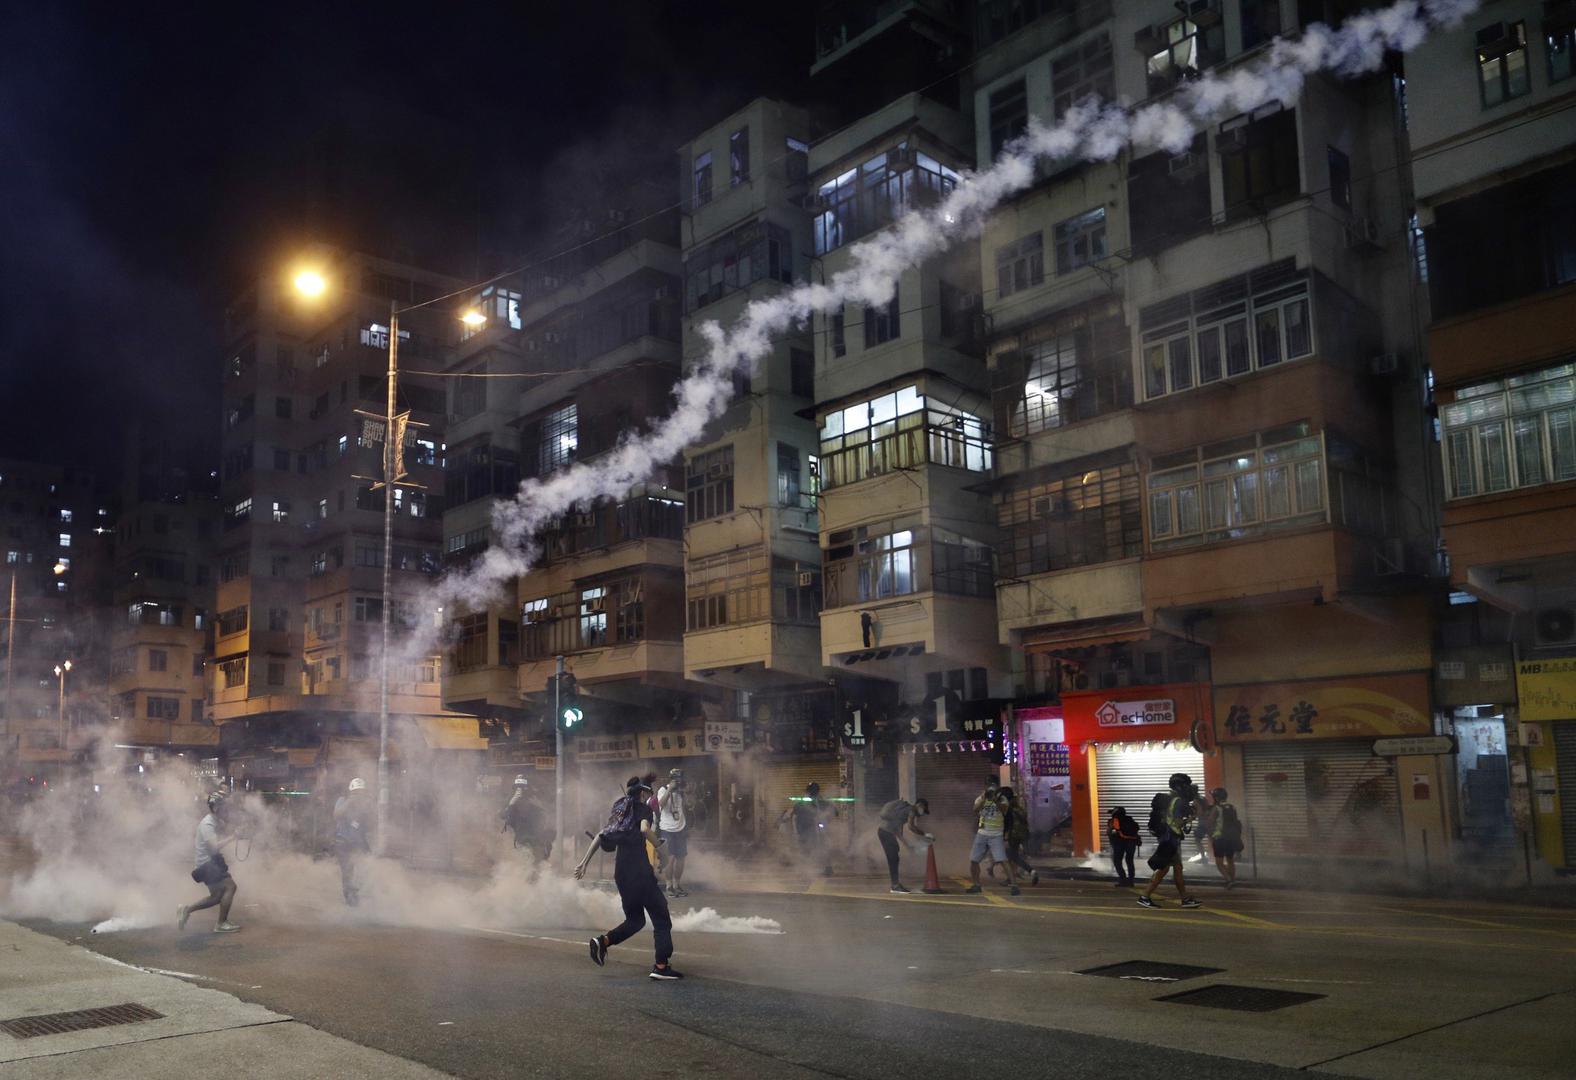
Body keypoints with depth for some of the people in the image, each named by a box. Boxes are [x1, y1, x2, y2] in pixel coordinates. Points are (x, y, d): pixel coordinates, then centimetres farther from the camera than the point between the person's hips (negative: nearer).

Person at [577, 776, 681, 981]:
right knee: (660, 915, 0)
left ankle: (603, 941, -3)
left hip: (620, 871, 7)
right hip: (639, 869, -7)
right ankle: (661, 966, -5)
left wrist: (584, 863, 17)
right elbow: (644, 829, -22)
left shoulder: (620, 809, 19)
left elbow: (600, 836, 16)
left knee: (635, 919, 18)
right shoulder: (643, 808, -1)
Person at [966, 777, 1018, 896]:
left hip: (996, 835, -4)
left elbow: (1004, 810, -24)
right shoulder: (980, 799, 4)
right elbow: (975, 810, -16)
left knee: (1003, 860, -18)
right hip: (982, 834, 4)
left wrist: (996, 800, -39)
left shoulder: (1002, 799, -3)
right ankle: (976, 885, 25)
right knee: (973, 860, 8)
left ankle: (1013, 885, -16)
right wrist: (983, 799, -30)